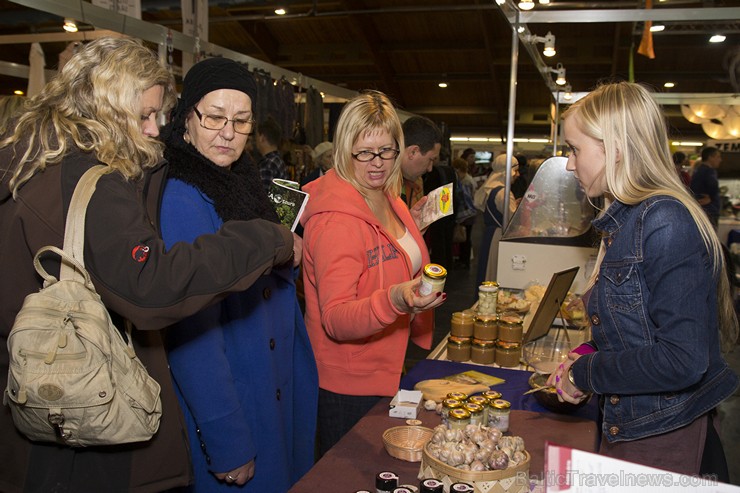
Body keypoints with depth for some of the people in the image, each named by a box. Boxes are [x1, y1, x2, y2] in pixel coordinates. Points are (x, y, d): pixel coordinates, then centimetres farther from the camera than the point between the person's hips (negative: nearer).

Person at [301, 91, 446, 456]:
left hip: (392, 370, 8)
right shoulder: (335, 219, -22)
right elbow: (335, 320, -28)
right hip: (350, 387, -8)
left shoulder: (389, 200, 5)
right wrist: (395, 301, -41)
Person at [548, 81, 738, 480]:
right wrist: (587, 357, 1)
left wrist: (585, 374, -17)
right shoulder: (625, 219, 6)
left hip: (662, 443, -8)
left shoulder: (666, 223, -23)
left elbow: (682, 360, -28)